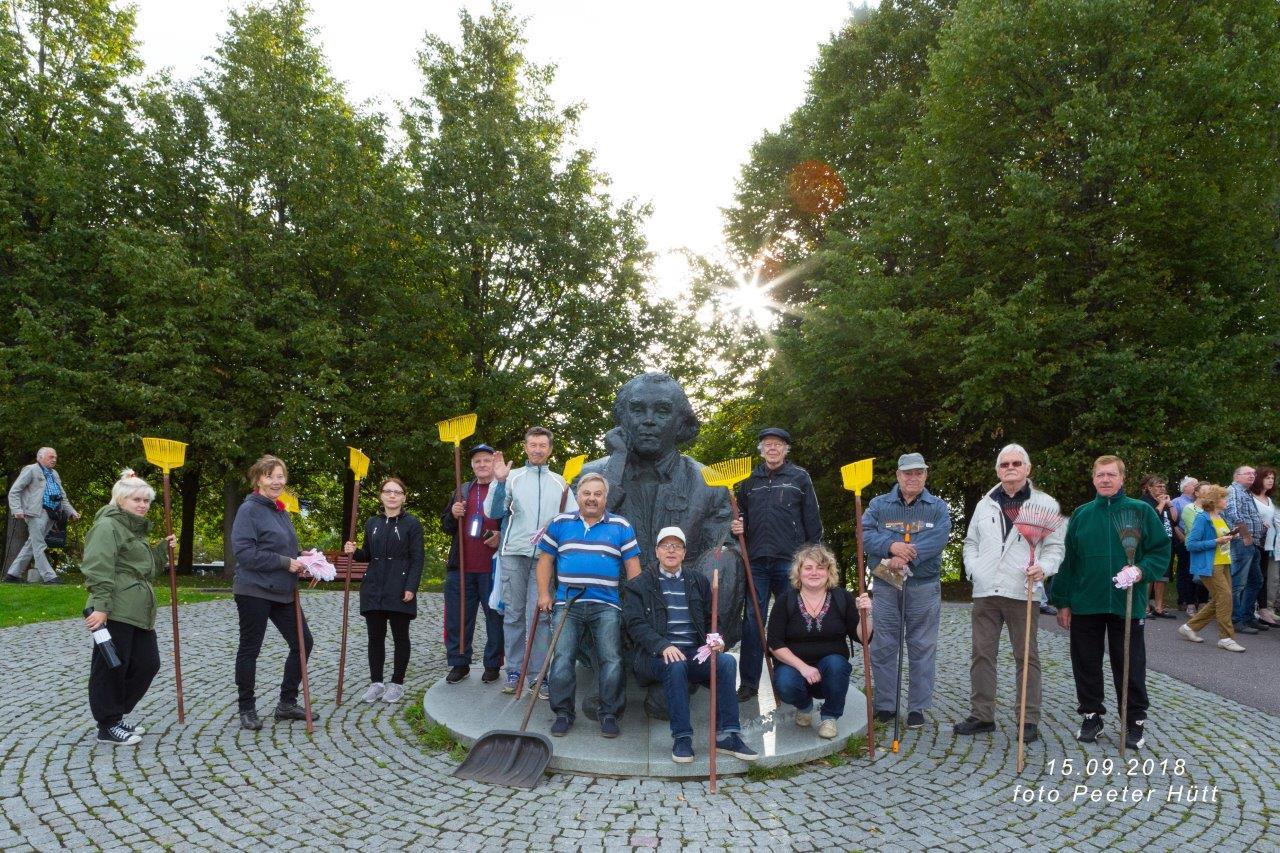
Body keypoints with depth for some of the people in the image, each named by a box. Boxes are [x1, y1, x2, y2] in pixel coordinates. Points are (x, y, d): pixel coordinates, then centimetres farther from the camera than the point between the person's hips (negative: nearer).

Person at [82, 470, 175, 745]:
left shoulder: (135, 528, 22)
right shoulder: (107, 526, -8)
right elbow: (98, 569, -18)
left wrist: (163, 549, 14)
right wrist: (100, 607, -25)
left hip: (139, 612, 10)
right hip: (115, 612, -10)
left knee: (148, 663, 11)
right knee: (111, 667, 1)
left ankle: (117, 715, 26)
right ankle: (107, 727, 13)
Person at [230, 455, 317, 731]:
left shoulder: (281, 512, 14)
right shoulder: (249, 509, -11)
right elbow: (244, 552, -21)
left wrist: (300, 558, 3)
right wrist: (286, 562, -19)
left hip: (282, 592, 8)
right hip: (254, 591, -8)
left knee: (303, 643, 8)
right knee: (249, 649, 6)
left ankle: (287, 703, 21)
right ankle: (247, 710, 20)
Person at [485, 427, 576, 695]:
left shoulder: (559, 482, 12)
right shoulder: (512, 477, 6)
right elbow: (493, 513, -3)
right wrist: (499, 482, -16)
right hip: (513, 554, 0)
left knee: (539, 615, -2)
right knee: (513, 614, 5)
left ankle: (538, 674, 6)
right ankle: (514, 671, 16)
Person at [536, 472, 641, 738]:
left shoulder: (621, 526, 9)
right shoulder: (560, 523, 12)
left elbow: (633, 566, 7)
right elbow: (545, 560, 14)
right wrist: (544, 594, 4)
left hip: (607, 606, -1)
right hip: (567, 604, 1)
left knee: (611, 661, -8)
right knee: (561, 659, -6)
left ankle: (609, 715, 6)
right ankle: (563, 713, 9)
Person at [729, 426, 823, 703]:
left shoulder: (800, 478, 4)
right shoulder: (750, 481, 13)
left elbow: (813, 521, 3)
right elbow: (742, 517, 23)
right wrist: (737, 527, 0)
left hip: (790, 561, -2)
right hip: (756, 562, 3)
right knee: (752, 621, 4)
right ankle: (749, 682, 11)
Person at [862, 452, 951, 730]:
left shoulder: (938, 507, 7)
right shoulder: (879, 504, 9)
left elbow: (939, 538, -11)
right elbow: (864, 533, -5)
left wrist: (906, 557, -22)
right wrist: (891, 546, -22)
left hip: (924, 587, 0)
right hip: (886, 585, 1)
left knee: (922, 649, 4)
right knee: (883, 647, 4)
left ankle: (918, 707, 15)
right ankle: (885, 705, 15)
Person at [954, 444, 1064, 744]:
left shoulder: (1045, 504, 2)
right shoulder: (985, 505, 15)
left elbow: (1055, 546, 1)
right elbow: (971, 543, 20)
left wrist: (1043, 568, -17)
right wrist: (973, 569, 3)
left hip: (1022, 593, -4)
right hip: (985, 592, 4)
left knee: (1027, 657, 4)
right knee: (982, 654, 8)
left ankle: (1030, 720, 14)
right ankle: (982, 715, 17)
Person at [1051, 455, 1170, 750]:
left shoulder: (1140, 511, -1)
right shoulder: (1081, 515, 6)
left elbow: (1162, 551, 1)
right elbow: (1067, 561, 7)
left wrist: (1141, 570, -18)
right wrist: (1063, 602, 5)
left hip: (1127, 604, -2)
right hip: (1085, 605, 2)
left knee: (1130, 667, 6)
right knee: (1086, 665, 11)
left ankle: (1135, 722, 22)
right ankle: (1091, 716, 25)